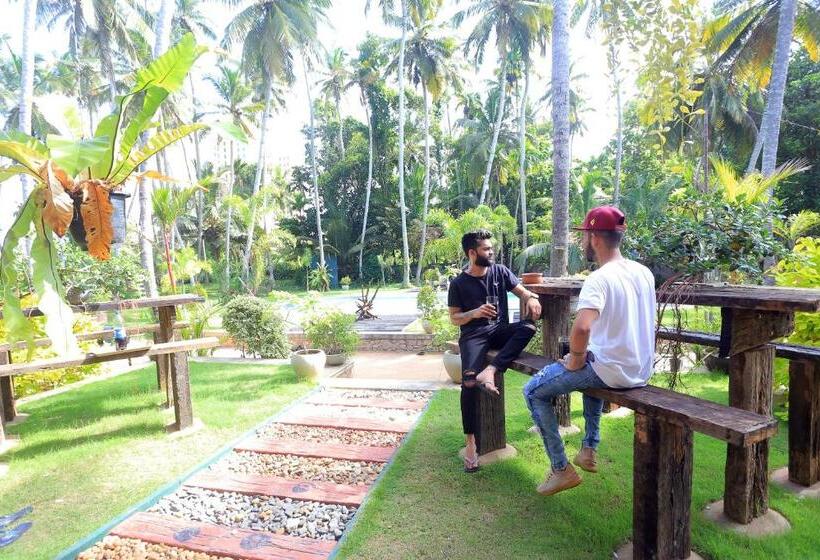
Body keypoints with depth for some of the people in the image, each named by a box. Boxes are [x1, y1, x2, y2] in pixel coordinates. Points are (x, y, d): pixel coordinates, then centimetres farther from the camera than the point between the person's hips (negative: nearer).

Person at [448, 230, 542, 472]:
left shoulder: (500, 271, 7)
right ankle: (470, 443, -20)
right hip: (473, 335, -3)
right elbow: (454, 318, 2)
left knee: (528, 326, -29)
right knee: (469, 380, -28)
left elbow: (522, 291, 3)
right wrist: (475, 312, -19)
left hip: (500, 330, 3)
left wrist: (532, 298, -21)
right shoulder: (458, 283, 0)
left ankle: (489, 371, -35)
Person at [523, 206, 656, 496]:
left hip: (614, 372, -8)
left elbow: (581, 328, -37)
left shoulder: (599, 279, -21)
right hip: (642, 370, 8)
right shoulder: (644, 272, 4)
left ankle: (562, 469, 10)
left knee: (533, 391, 5)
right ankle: (589, 450, 38)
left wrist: (575, 361, -16)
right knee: (594, 369, 39)